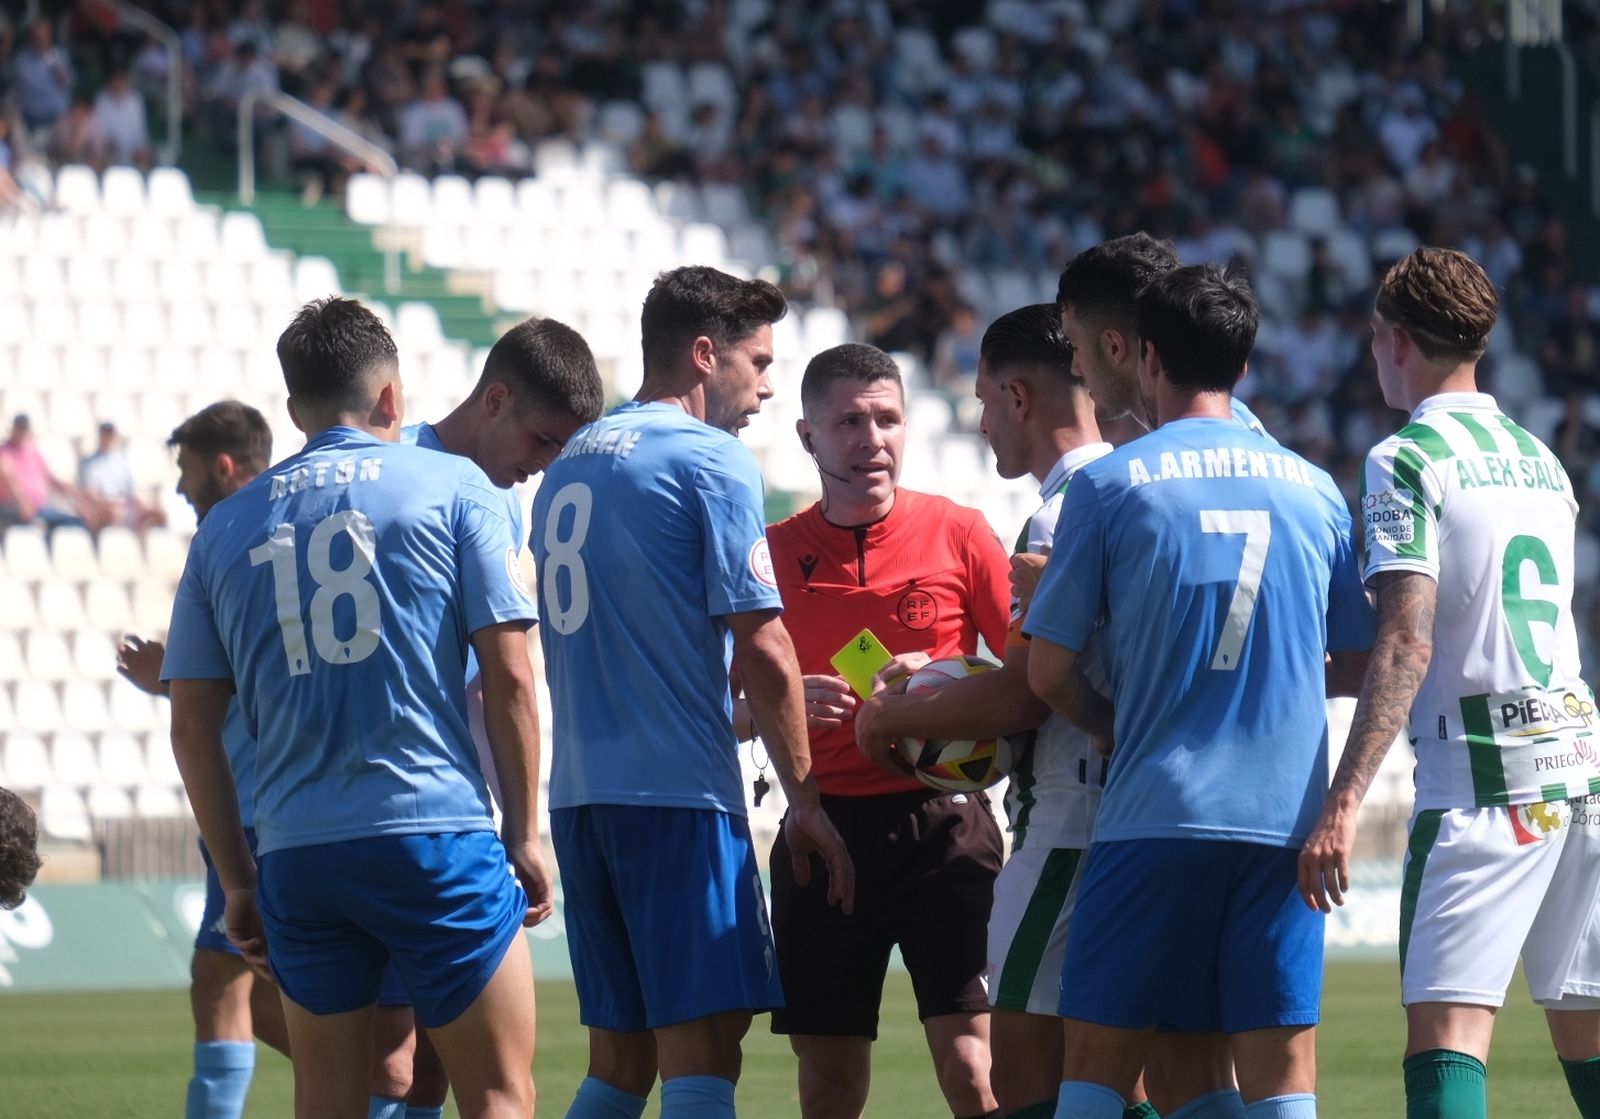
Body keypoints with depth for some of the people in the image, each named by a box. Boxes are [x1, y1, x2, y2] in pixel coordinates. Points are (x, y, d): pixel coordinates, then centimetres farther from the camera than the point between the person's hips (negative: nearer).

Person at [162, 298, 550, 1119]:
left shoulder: (227, 526, 12)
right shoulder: (452, 488, 3)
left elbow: (192, 727, 11)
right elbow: (508, 678, -2)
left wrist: (236, 878, 18)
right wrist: (526, 834, 5)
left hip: (296, 855, 3)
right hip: (437, 835, -3)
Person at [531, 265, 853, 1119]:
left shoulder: (569, 465, 17)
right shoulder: (711, 460, -6)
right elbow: (759, 645, -11)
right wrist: (804, 799, -4)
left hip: (579, 794, 8)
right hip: (678, 793, -8)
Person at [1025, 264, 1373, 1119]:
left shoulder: (1109, 485, 0)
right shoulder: (1313, 488, 9)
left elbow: (1049, 672, 0)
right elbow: (1363, 660, 15)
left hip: (1153, 815, -3)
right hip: (1286, 817, 3)